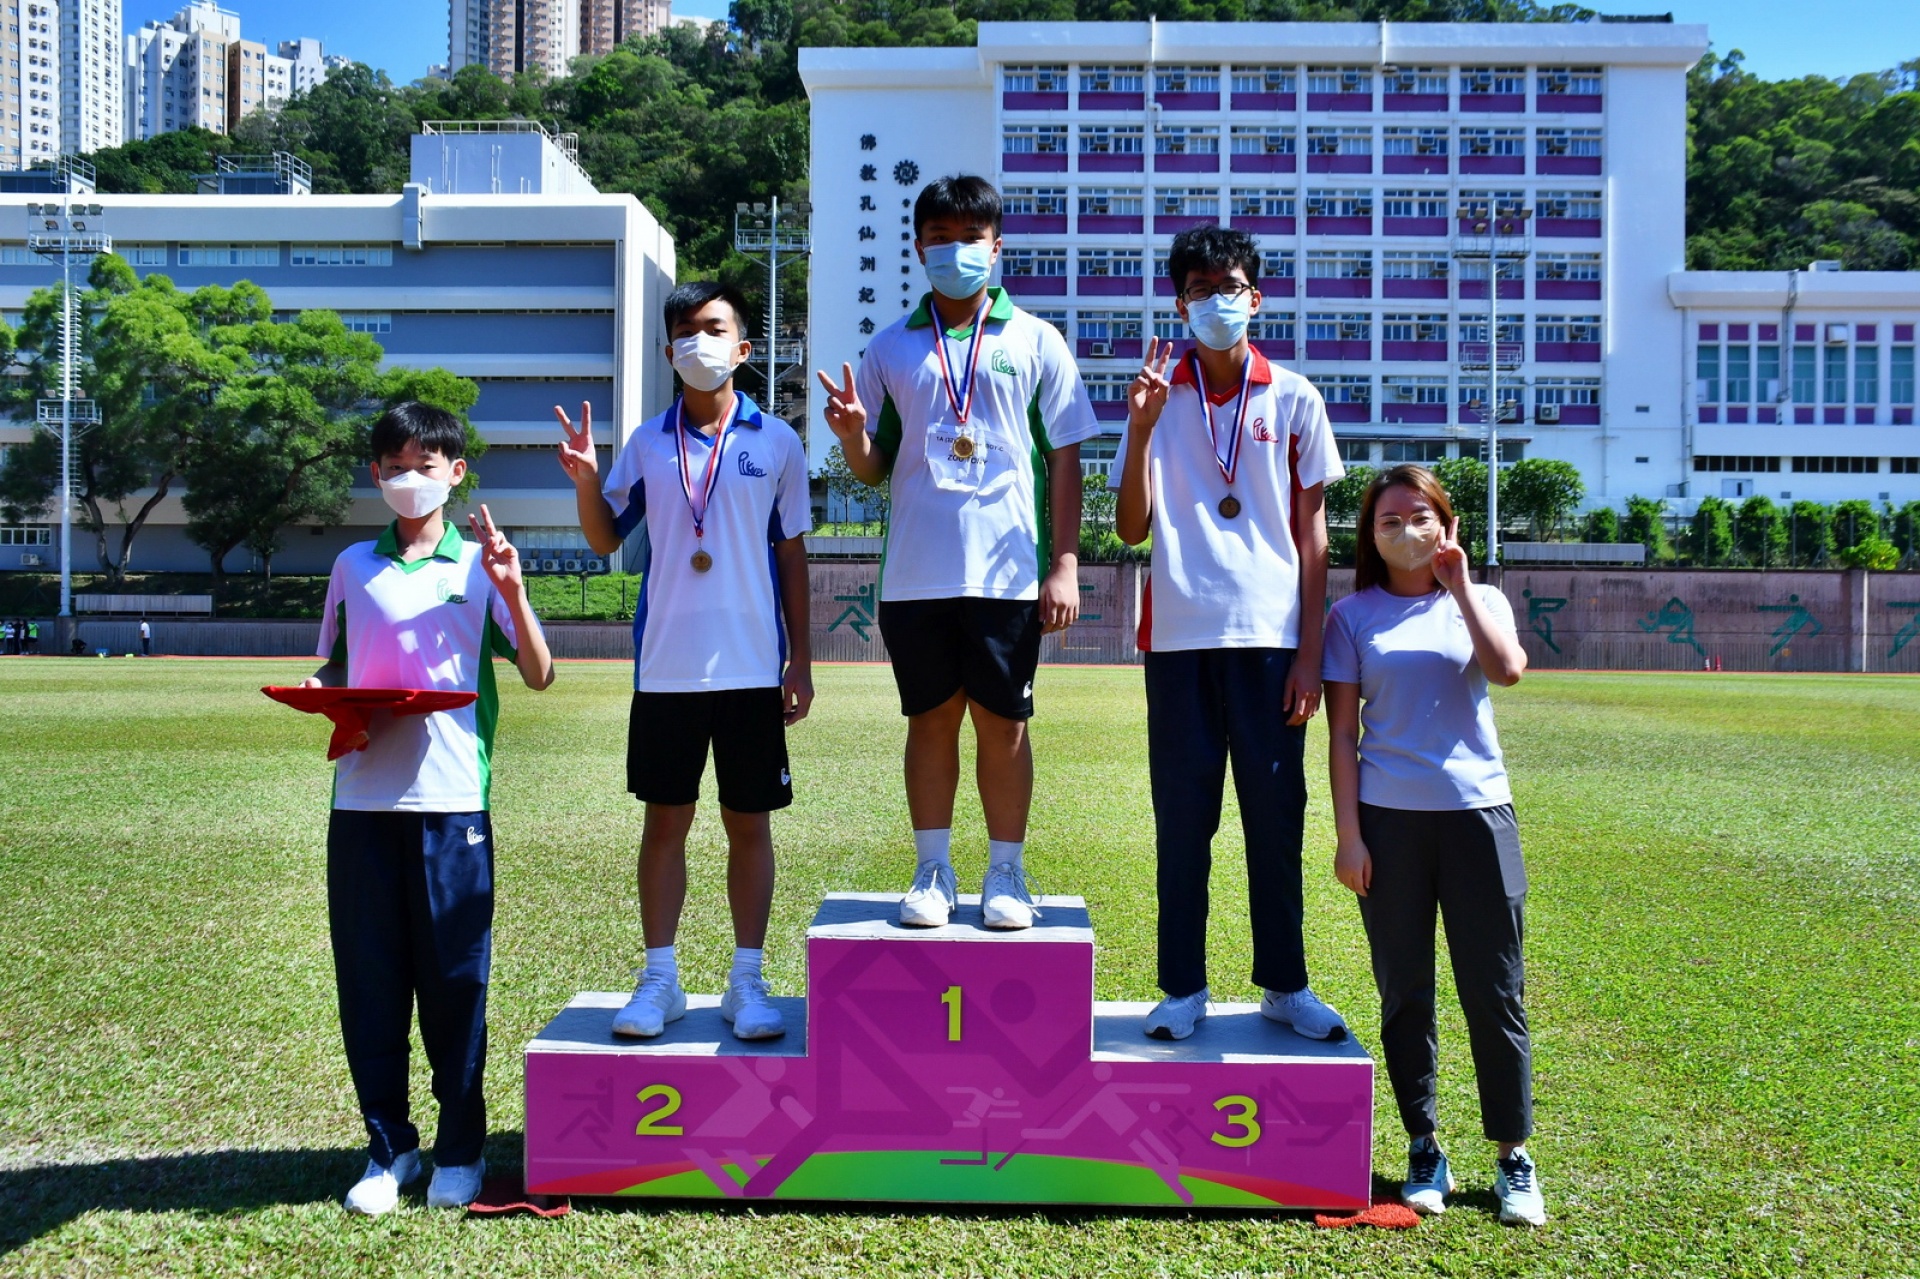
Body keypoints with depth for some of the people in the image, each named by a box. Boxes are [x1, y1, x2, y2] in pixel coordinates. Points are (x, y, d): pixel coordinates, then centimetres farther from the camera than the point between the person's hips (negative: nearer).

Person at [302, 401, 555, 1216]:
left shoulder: (480, 566, 4)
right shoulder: (354, 566, 13)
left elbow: (538, 675, 0)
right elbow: (332, 672, 20)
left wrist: (511, 588, -12)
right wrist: (317, 693, -2)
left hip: (451, 799, -3)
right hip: (362, 800, 3)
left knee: (454, 979, 3)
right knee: (369, 979, 5)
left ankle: (461, 1149, 17)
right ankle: (388, 1146, 18)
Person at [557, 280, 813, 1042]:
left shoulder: (776, 442, 2)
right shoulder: (648, 443, 6)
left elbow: (792, 555, 5)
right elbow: (605, 539, 9)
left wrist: (801, 661, 3)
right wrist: (584, 480, -11)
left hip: (753, 667, -1)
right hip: (666, 667, 1)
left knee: (749, 824, 6)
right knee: (665, 821, 7)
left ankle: (747, 982, 16)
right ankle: (659, 979, 17)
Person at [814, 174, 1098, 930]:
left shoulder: (1036, 341, 5)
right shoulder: (890, 348, 9)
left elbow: (1065, 458, 4)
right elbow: (873, 468, 11)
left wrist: (1065, 564, -3)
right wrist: (851, 433, -12)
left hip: (1008, 572, -1)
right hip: (916, 573, 2)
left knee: (1003, 721, 4)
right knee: (930, 719, 8)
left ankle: (1006, 875, 16)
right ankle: (932, 873, 18)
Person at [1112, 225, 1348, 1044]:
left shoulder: (1293, 399, 6)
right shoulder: (1158, 396, 6)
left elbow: (1311, 532, 6)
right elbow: (1131, 527, 0)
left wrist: (1311, 651, 0)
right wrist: (1140, 429, -13)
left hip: (1271, 636, 0)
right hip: (1181, 637, 0)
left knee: (1277, 816, 5)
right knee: (1182, 820, 4)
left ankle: (1285, 984, 17)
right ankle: (1184, 988, 14)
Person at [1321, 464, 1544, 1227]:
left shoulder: (1479, 602, 9)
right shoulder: (1355, 616, 5)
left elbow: (1507, 668, -14)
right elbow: (1342, 733, 2)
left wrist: (1459, 585, -10)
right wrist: (1348, 834, -5)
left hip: (1476, 812, 0)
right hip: (1389, 818, 0)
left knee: (1495, 991, 3)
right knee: (1404, 992, 6)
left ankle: (1513, 1156, 15)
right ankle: (1423, 1151, 18)